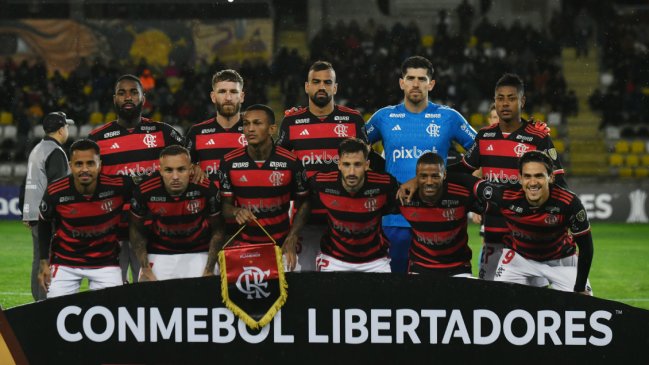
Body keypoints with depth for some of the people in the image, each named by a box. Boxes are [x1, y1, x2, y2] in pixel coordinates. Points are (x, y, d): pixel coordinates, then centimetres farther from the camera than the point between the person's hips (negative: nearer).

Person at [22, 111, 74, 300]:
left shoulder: (36, 150, 18)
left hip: (33, 215, 10)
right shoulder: (56, 152, -12)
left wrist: (27, 216, 23)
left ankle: (38, 301, 14)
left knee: (39, 261, 11)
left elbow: (27, 184, 21)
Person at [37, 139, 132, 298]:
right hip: (65, 262, 0)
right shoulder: (55, 193, -18)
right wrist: (44, 262, 1)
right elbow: (44, 223, 2)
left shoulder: (118, 186, -22)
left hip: (106, 261, 0)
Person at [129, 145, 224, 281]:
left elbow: (217, 229, -7)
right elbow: (136, 228, -2)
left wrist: (209, 270, -9)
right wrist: (145, 268, -6)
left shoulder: (206, 189, -22)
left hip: (199, 253, 0)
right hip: (159, 253, 0)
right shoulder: (145, 191, -20)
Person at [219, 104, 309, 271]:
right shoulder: (229, 162, -3)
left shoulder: (291, 162, -6)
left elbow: (302, 203, 4)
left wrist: (291, 240, -6)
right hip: (243, 245, 1)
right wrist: (236, 212, -18)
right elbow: (225, 204, 5)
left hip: (281, 246, -1)